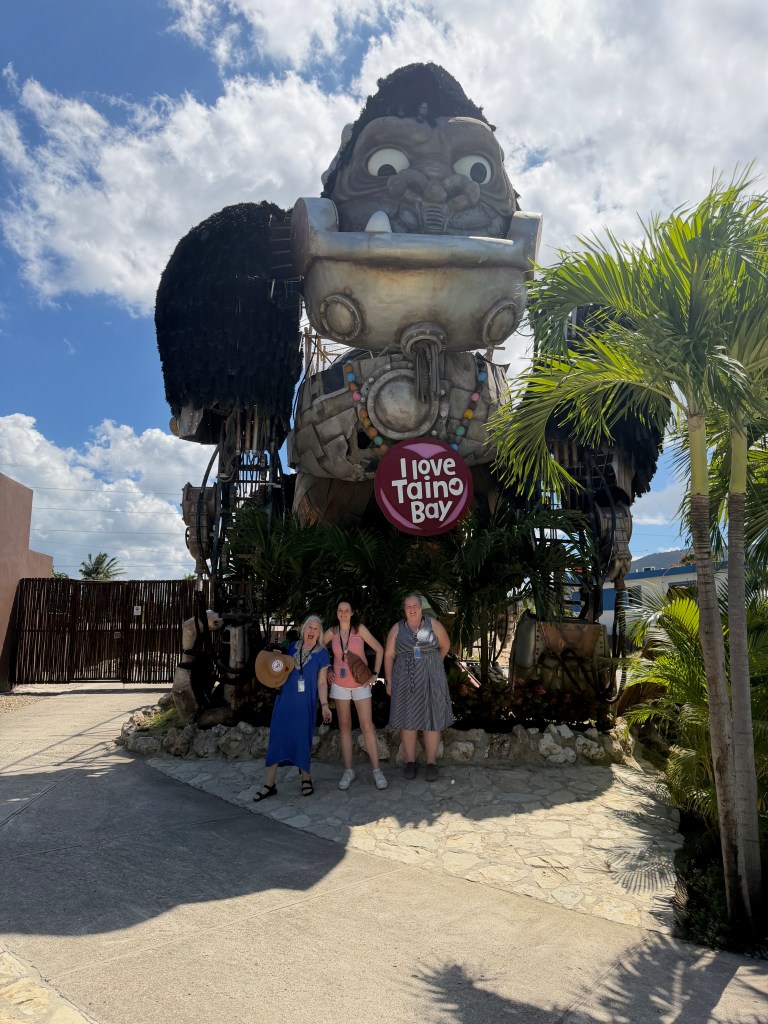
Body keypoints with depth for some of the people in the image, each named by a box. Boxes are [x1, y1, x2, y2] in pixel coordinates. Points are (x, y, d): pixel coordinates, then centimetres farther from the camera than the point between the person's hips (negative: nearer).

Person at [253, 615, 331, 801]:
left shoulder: (321, 653, 0)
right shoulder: (292, 647, 7)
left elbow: (322, 683, -1)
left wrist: (324, 705, -9)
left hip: (305, 703, -3)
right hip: (285, 699, 3)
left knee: (302, 738, 2)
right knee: (276, 737, 0)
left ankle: (306, 779, 23)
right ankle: (269, 784, 7)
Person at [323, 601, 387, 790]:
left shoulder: (359, 629, -8)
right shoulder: (331, 632, -2)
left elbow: (379, 649, -3)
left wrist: (375, 673, -5)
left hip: (361, 684, -2)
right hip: (340, 684, 2)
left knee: (367, 726, -6)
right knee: (344, 726, 7)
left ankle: (377, 770, 2)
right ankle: (348, 771, 15)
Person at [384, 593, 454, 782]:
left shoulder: (433, 624, -2)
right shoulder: (397, 629, 1)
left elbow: (445, 645, 12)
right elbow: (389, 655, 2)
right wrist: (389, 681, -1)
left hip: (430, 681, 0)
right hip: (405, 681, 1)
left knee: (432, 719, 3)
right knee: (407, 721, 6)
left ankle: (432, 762, 14)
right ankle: (410, 761, 18)